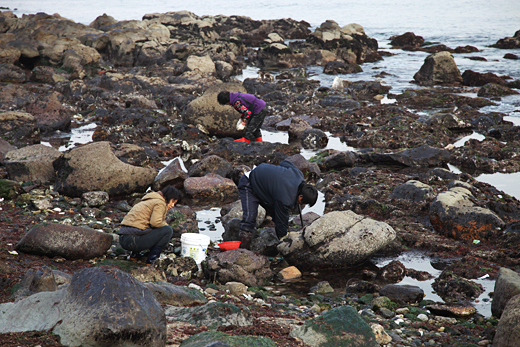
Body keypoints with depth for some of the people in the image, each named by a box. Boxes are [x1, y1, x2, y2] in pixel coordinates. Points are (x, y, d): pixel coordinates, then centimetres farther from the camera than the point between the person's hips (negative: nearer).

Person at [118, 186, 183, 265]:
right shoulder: (160, 203, -2)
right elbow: (155, 222, -16)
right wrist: (166, 225, 3)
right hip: (133, 240, -10)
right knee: (168, 230, -5)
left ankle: (134, 254, 18)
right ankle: (152, 260, -3)